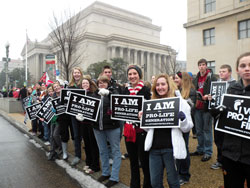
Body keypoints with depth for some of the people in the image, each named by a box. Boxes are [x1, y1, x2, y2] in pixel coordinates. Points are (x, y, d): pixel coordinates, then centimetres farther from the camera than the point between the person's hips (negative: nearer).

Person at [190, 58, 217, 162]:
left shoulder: (212, 78, -5)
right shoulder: (196, 79, 13)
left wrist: (207, 96, -24)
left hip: (207, 107, -6)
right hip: (197, 108, 6)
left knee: (207, 130, 2)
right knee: (199, 130, 13)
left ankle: (208, 152, 13)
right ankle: (200, 149, 27)